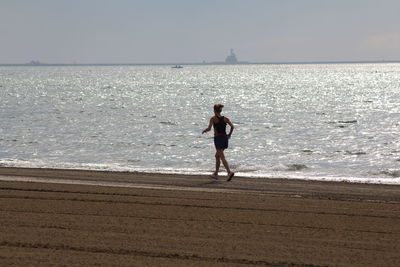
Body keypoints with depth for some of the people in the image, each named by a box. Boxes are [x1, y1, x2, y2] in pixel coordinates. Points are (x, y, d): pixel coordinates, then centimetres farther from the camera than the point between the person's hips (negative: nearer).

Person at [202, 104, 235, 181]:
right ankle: (216, 173, 26)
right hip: (225, 138, 6)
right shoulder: (225, 118, 7)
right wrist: (229, 134, 11)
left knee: (222, 157, -10)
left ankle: (229, 172, -27)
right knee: (217, 156, 21)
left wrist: (204, 130, 5)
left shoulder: (213, 118, -5)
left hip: (218, 138, -6)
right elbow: (232, 126, -3)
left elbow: (209, 128, -15)